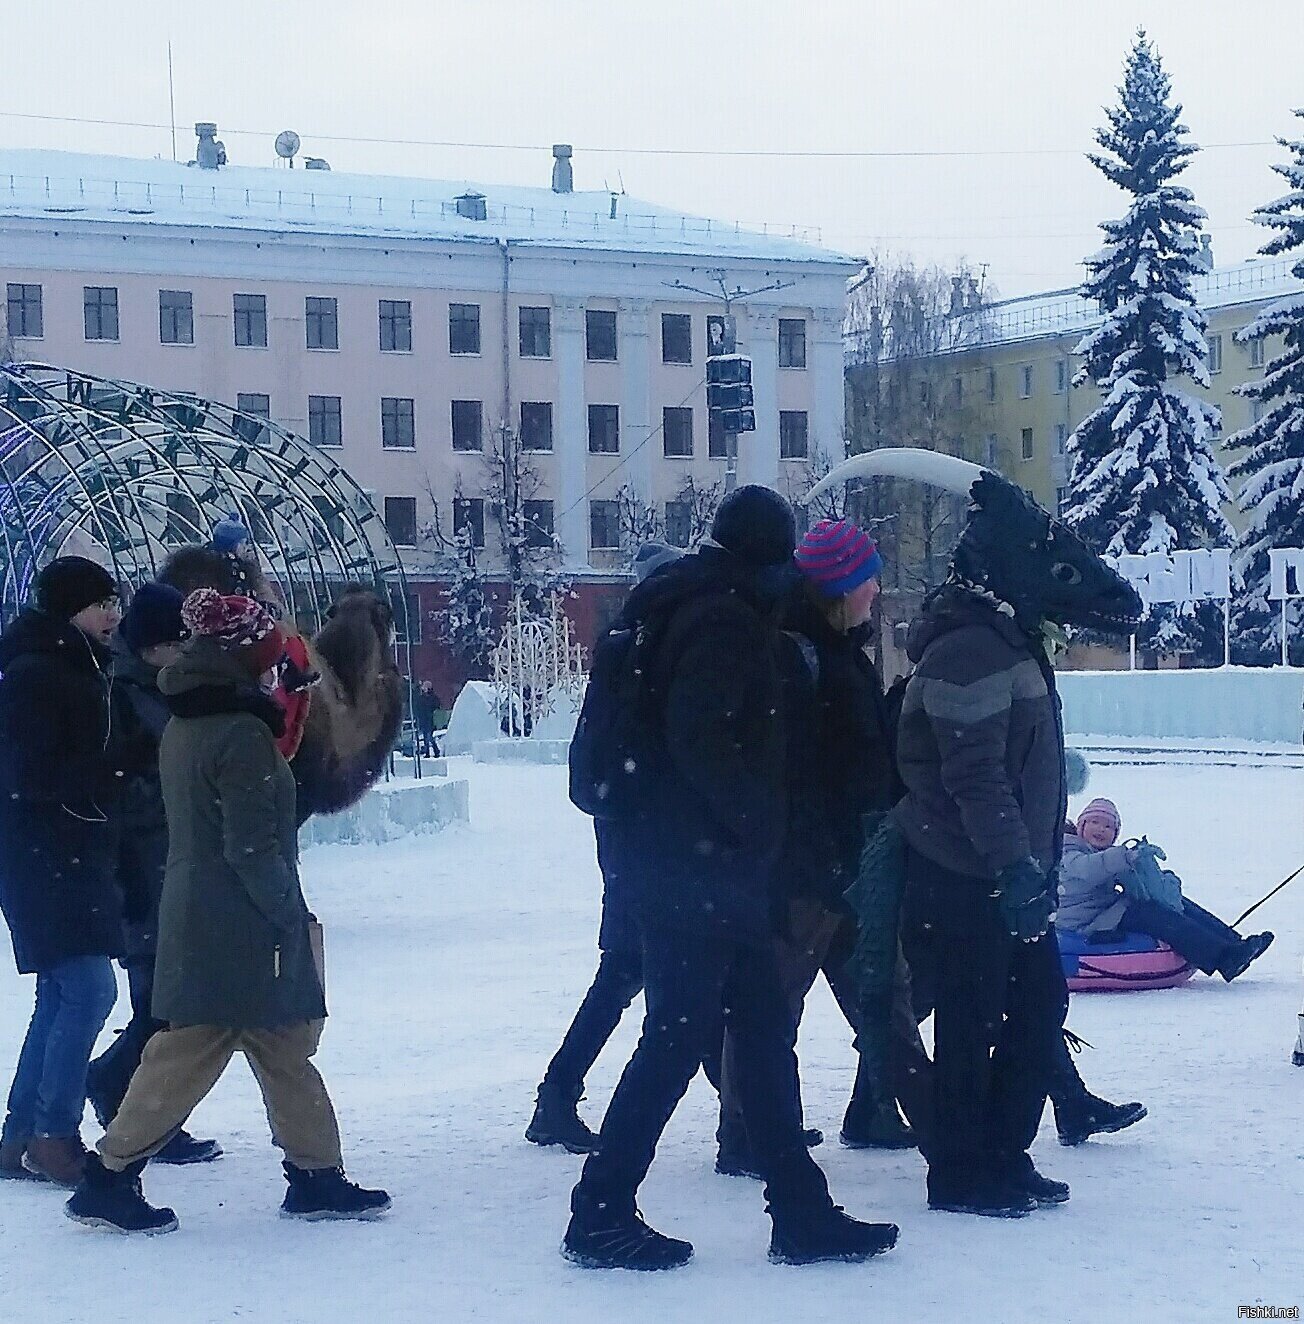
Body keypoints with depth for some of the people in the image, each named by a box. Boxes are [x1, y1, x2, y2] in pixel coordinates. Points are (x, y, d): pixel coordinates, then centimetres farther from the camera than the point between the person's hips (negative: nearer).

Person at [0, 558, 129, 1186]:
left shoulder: (80, 670, 16)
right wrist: (115, 770, -19)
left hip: (74, 856, 10)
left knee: (62, 995, 12)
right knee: (88, 990, -13)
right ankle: (53, 1136, -6)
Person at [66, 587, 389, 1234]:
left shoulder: (182, 726, 10)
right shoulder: (241, 733, -18)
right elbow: (252, 847, -20)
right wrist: (290, 913, -10)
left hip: (193, 920, 10)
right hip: (244, 932, -9)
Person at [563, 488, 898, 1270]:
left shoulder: (707, 610, 17)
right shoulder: (727, 621, -14)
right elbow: (697, 737, -25)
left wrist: (758, 829, 17)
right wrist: (756, 821, -17)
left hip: (721, 870, 10)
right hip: (701, 872, -10)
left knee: (768, 1033, 11)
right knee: (678, 1037, -5)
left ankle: (801, 1211, 16)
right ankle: (601, 1213, 3)